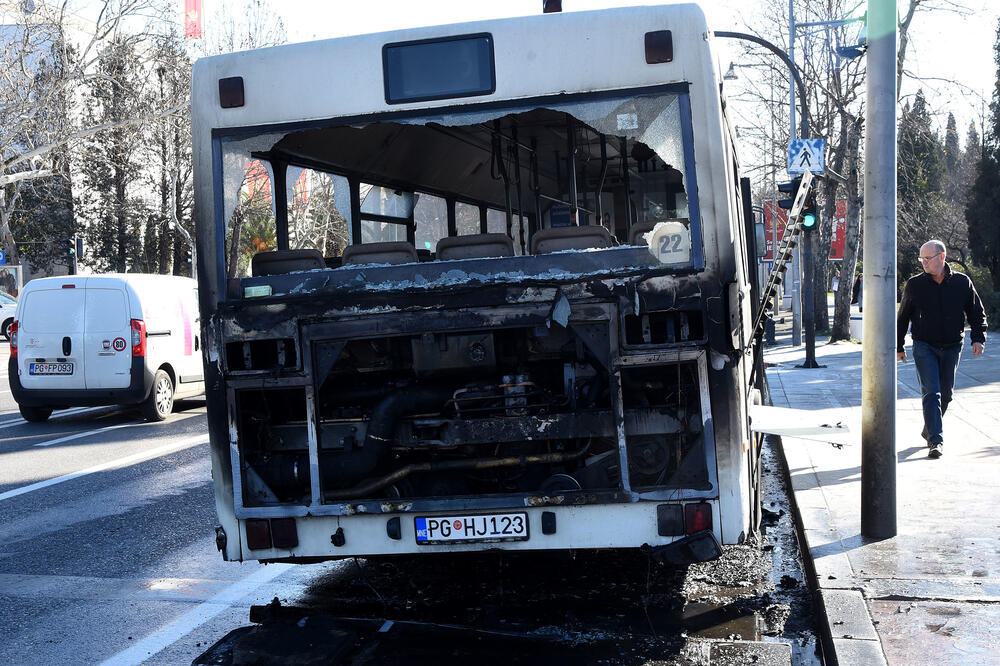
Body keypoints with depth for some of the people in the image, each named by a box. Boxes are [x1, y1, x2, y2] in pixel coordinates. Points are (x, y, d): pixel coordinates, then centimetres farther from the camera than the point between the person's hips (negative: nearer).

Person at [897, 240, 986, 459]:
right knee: (931, 393, -12)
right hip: (924, 346, -2)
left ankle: (929, 430, 31)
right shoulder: (914, 285, -1)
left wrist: (978, 338, -4)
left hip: (952, 348, 2)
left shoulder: (962, 283, 1)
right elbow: (903, 317, 8)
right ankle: (936, 440, -14)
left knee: (945, 394, 10)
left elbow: (977, 313, 9)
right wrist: (898, 346, 9)